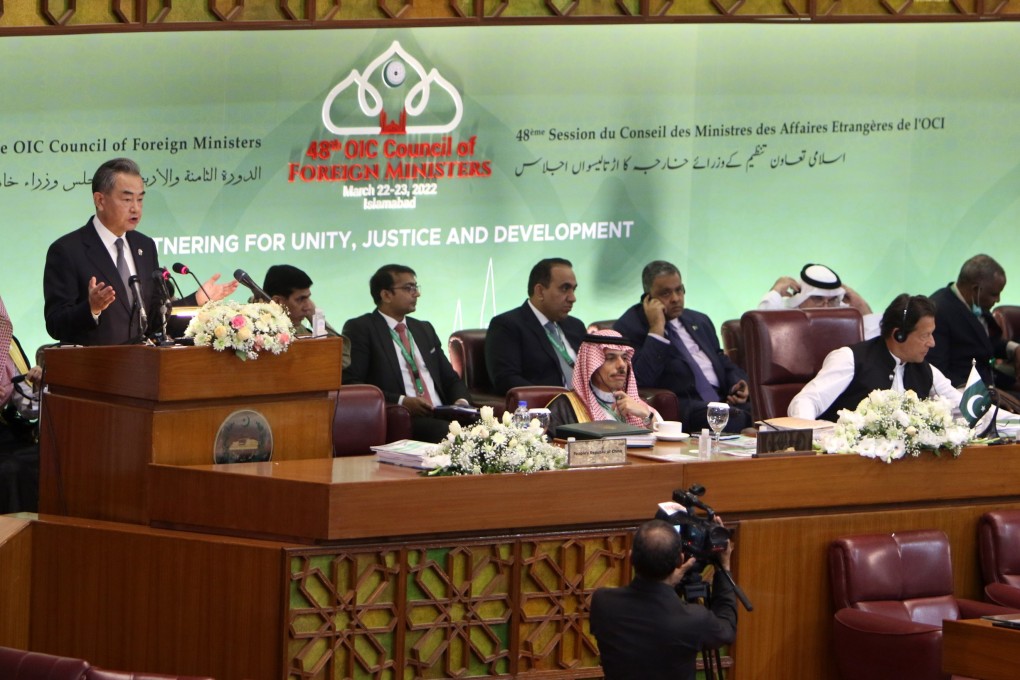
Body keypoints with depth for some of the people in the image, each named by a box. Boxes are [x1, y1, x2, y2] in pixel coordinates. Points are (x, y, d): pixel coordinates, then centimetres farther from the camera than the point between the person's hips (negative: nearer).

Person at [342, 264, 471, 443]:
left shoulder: (424, 329, 26)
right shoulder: (360, 329, 4)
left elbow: (451, 379, 28)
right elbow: (351, 384, -7)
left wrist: (460, 401, 4)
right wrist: (401, 401, -16)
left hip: (441, 415, 7)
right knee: (446, 431, -37)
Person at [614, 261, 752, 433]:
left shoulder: (700, 321, 27)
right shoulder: (629, 327, 3)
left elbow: (723, 361, 32)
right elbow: (642, 380, -12)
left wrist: (738, 383, 9)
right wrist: (656, 329, -11)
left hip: (719, 398, 7)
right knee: (734, 419, -36)